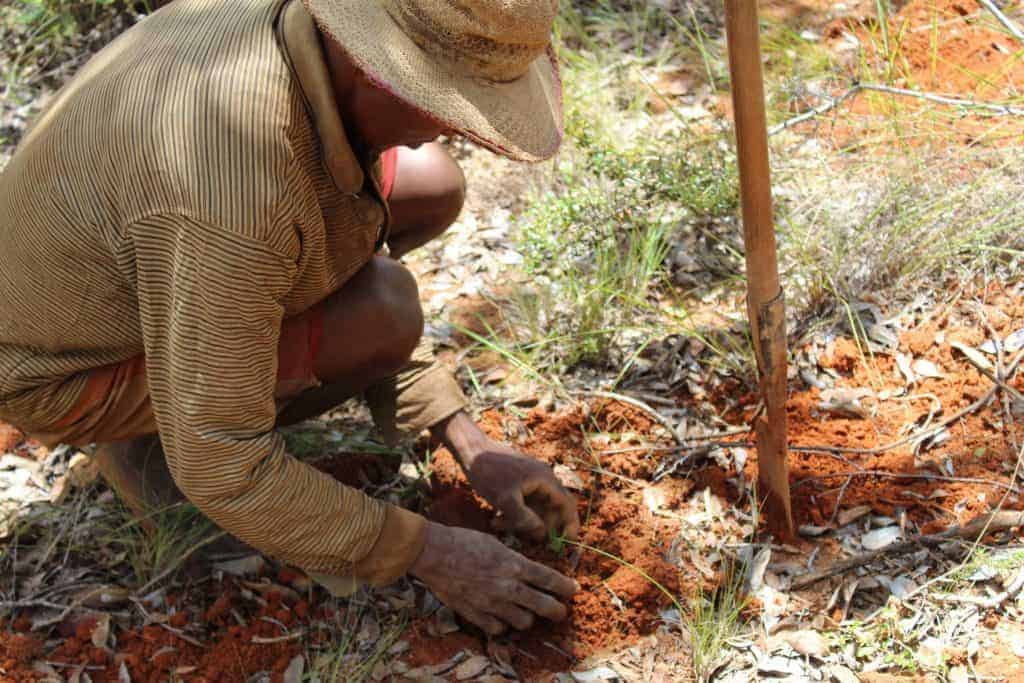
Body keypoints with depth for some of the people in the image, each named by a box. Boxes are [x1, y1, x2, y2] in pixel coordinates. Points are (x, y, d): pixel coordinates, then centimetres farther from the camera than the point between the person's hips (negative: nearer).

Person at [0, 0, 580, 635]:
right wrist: (428, 553, -23)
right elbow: (218, 469, -31)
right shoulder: (234, 198, -41)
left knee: (433, 188, -1)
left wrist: (472, 445, -5)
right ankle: (145, 433, -1)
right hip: (72, 365, -7)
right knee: (385, 317, -24)